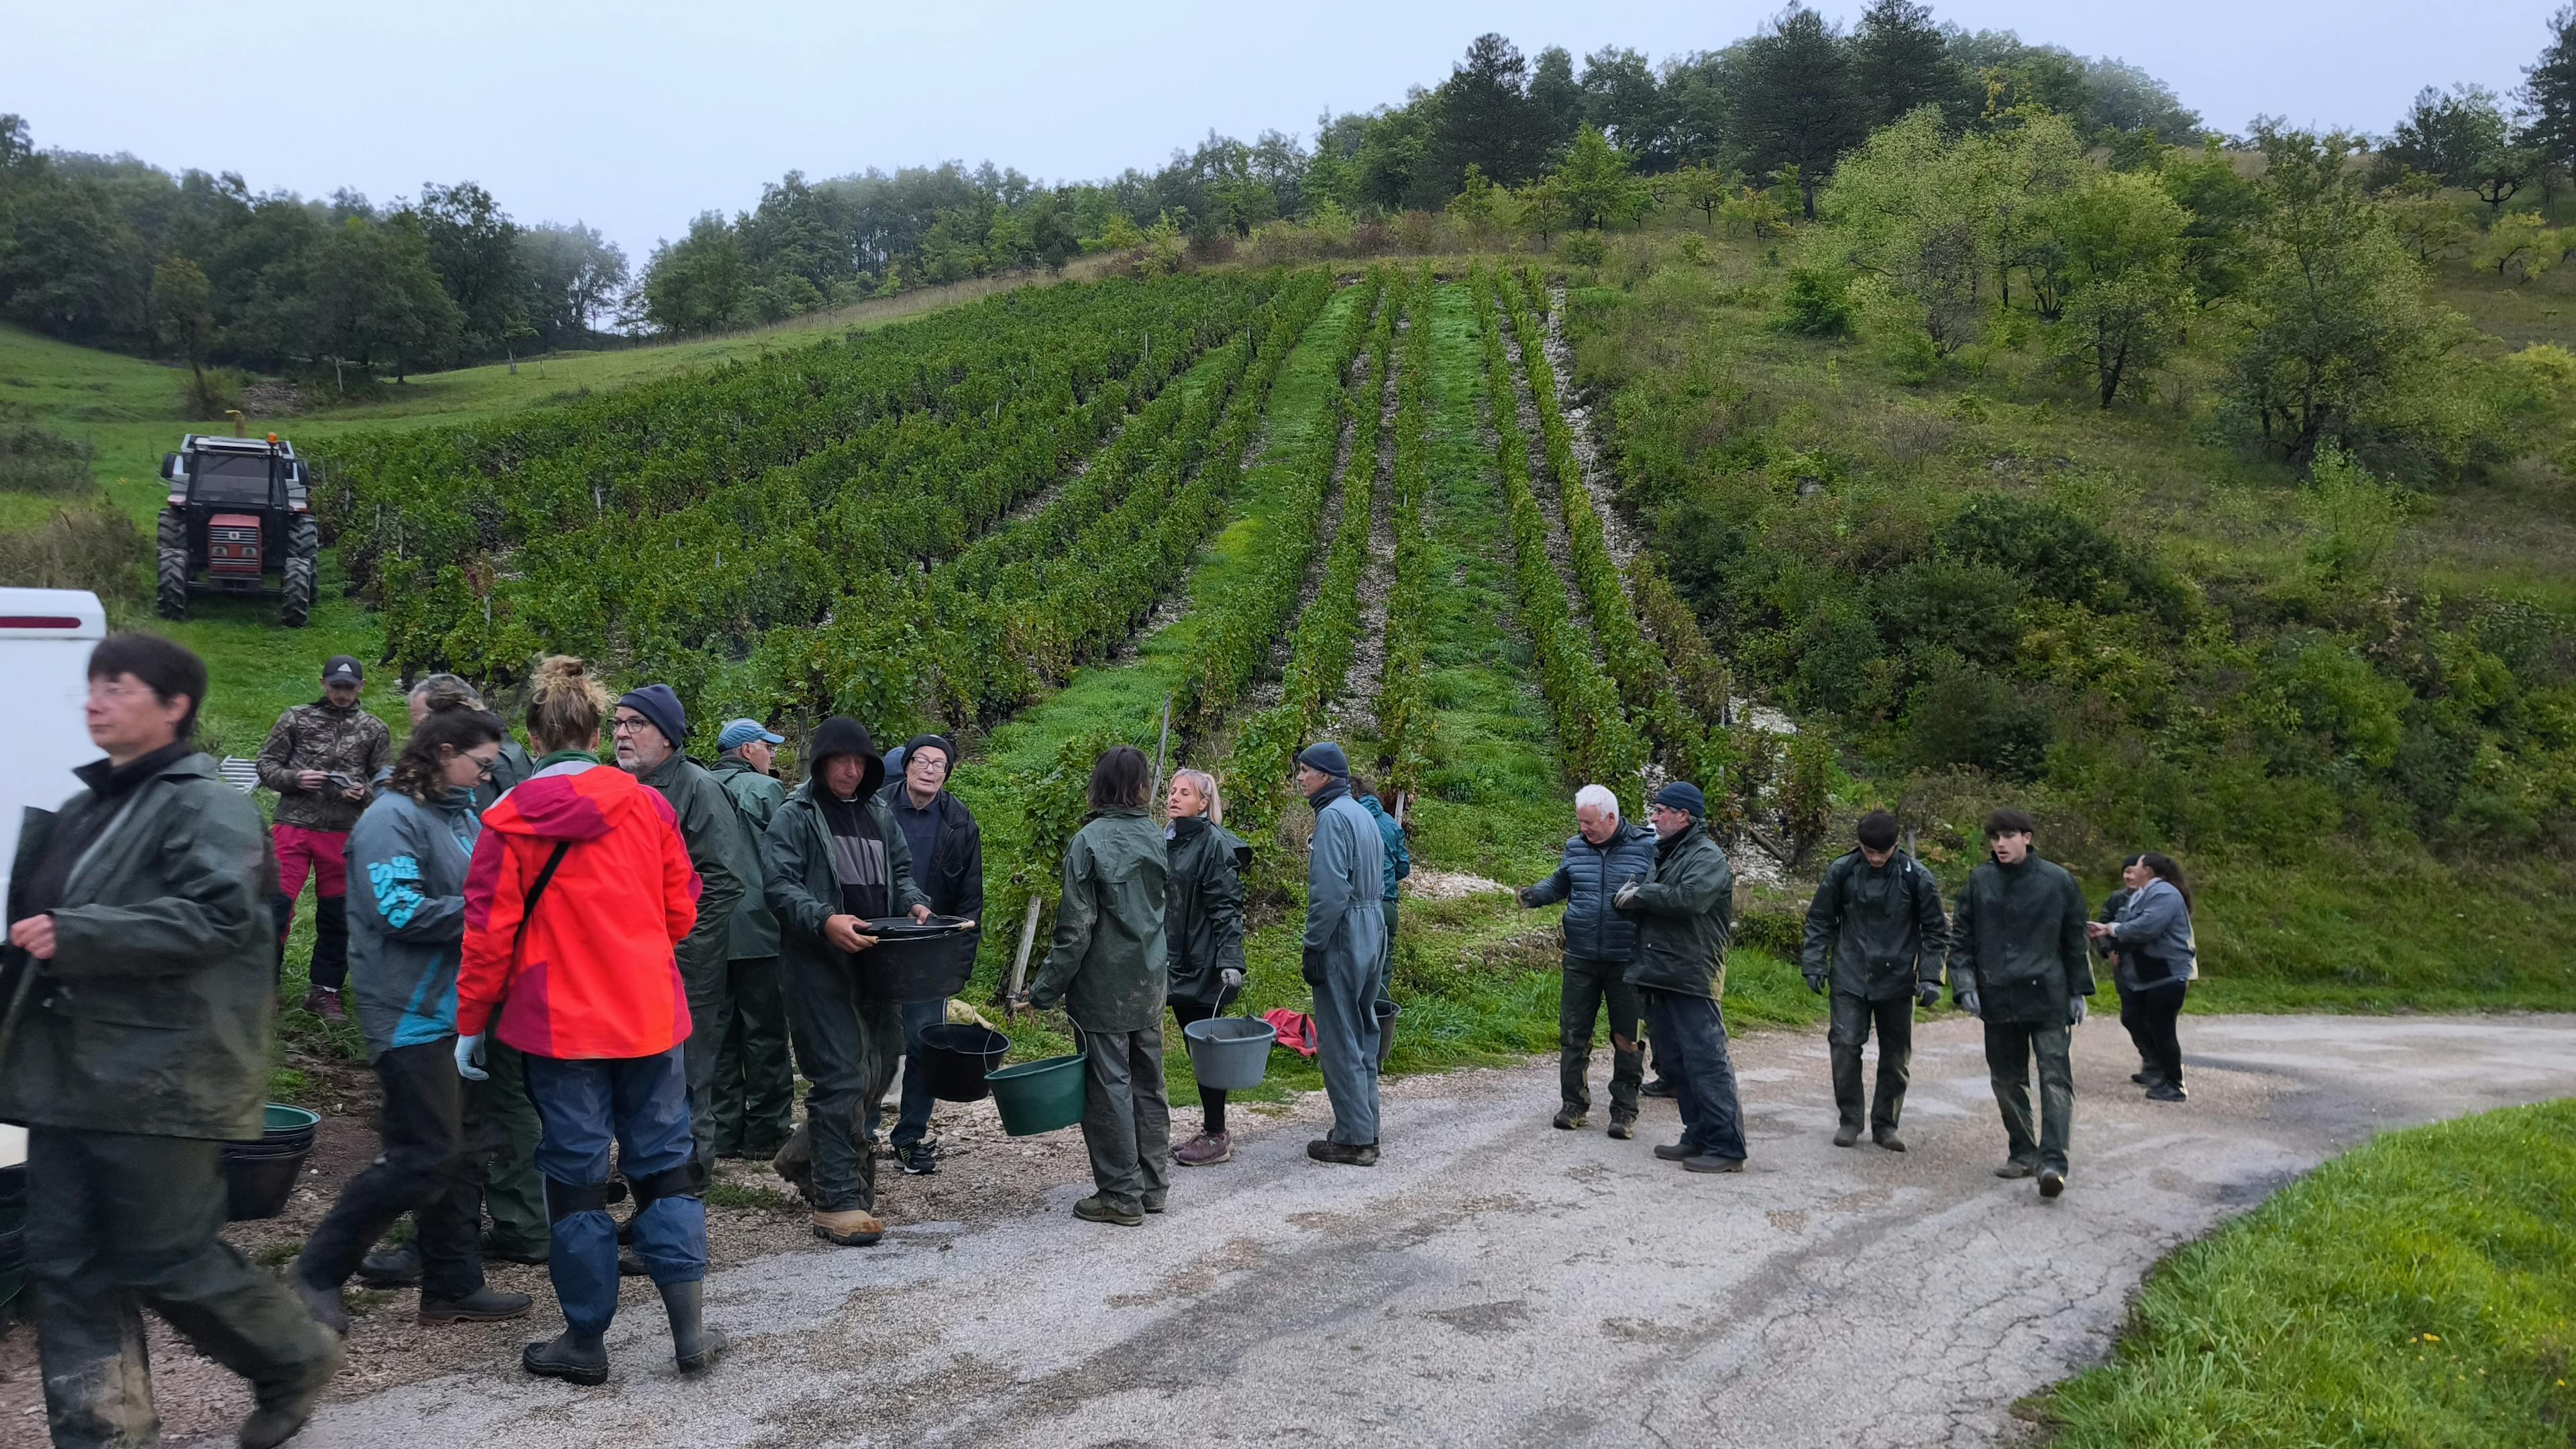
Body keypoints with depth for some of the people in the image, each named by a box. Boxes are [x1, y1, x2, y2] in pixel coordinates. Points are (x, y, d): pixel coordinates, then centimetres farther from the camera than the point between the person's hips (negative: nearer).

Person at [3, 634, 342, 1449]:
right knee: (66, 1265, 7)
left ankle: (295, 1359, 22)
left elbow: (218, 915, -23)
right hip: (68, 1071, 9)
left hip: (159, 1075, -9)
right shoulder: (86, 809, 20)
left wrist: (75, 935, -24)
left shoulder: (206, 804, -9)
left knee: (164, 1259, -2)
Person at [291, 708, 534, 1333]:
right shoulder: (393, 818, -13)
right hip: (413, 1015, -9)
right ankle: (317, 1272, 7)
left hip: (462, 1009, 9)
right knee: (426, 1153, -9)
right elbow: (400, 912, -22)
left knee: (463, 1149, 12)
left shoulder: (466, 816, 13)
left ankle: (454, 1286, 22)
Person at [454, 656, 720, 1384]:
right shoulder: (649, 806, -2)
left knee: (576, 1175, 8)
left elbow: (490, 933, -7)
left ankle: (585, 1342, 16)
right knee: (665, 1164, 11)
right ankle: (690, 1332, 11)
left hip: (559, 1024, -2)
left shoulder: (509, 820, -8)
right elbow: (681, 911, 5)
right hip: (651, 1016, 2)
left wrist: (471, 1023, 3)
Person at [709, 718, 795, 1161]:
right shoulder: (766, 789, -8)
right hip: (758, 932, -5)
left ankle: (724, 1131, 15)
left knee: (718, 1033, 11)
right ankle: (766, 1131, 7)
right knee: (765, 1034, 3)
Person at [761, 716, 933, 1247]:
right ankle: (838, 1201, -4)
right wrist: (825, 920, -26)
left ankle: (808, 1156, 33)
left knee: (878, 1069, 13)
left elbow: (901, 873, 23)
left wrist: (914, 904, 2)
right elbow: (778, 884, -11)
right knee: (841, 1078, -9)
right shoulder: (795, 816, -3)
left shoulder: (879, 814, 16)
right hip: (819, 966, -7)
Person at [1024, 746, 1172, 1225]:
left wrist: (1047, 987, -9)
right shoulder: (1157, 840, 4)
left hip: (1103, 987, -6)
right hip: (1150, 986, 6)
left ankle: (1121, 1195, 7)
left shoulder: (1089, 841, -13)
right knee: (1148, 1082, 14)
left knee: (1109, 1085, 1)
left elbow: (1075, 926, -15)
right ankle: (1152, 1184, 23)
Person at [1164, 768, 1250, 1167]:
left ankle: (1217, 1136, 9)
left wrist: (1230, 961, -23)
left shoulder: (1215, 844, -12)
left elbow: (1227, 908, -16)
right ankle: (1210, 1130, 23)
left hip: (1205, 966, -7)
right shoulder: (1167, 842, 10)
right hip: (1176, 963, 7)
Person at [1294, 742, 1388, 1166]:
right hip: (1373, 932, 10)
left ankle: (1353, 1139, 1)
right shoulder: (1363, 814, 14)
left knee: (1339, 1040, -3)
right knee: (1362, 1035, 15)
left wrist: (1313, 948, -16)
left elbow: (1330, 891, -22)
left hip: (1343, 939, -10)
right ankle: (1366, 1131, 21)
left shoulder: (1333, 816, -15)